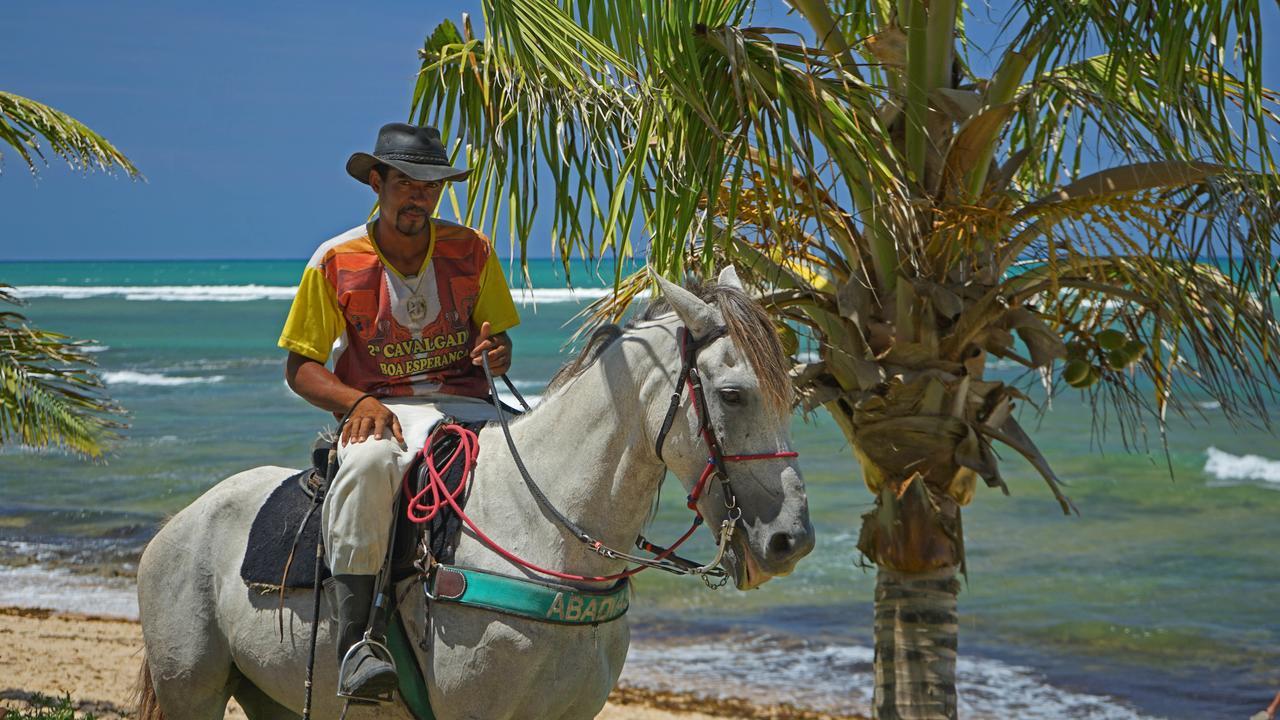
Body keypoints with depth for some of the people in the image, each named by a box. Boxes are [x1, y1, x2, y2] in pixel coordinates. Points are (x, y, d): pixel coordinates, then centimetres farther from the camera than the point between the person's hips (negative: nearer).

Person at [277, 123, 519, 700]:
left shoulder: (471, 250, 7)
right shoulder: (335, 262, 1)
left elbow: (498, 340, 15)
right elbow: (299, 367, 3)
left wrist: (497, 353, -12)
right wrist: (359, 402, -16)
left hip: (461, 405, 3)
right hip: (377, 411, -3)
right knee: (369, 464, -39)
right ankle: (355, 641, -38)